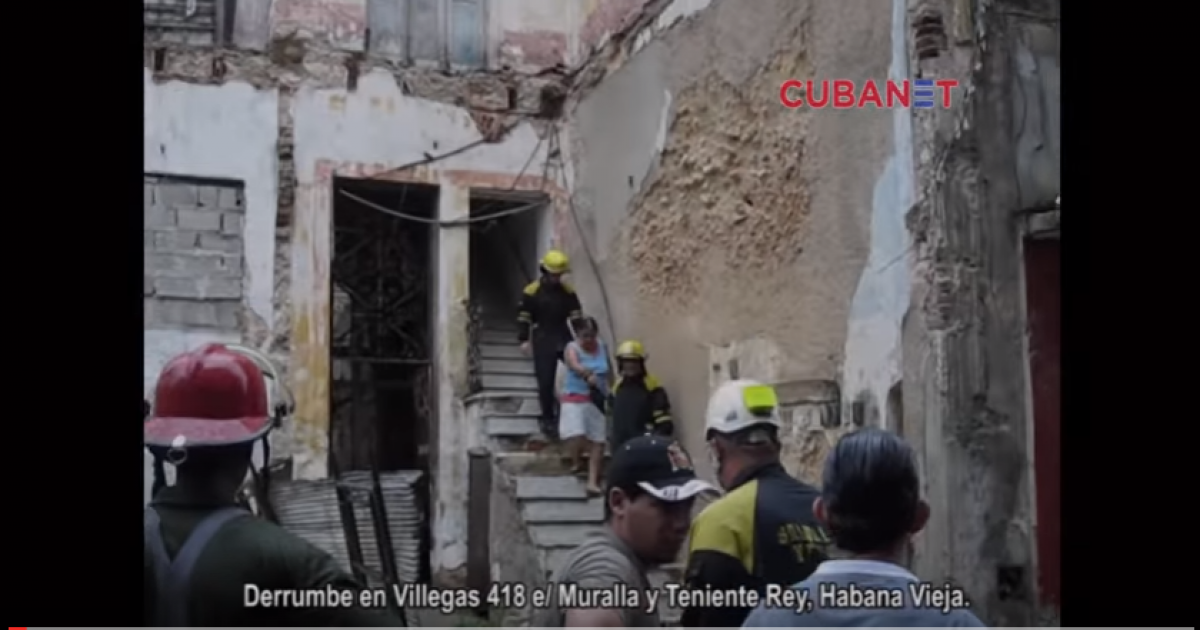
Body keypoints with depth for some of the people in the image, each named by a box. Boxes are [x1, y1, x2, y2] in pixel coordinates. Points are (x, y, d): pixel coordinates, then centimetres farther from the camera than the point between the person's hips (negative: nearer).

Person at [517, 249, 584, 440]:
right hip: (542, 340, -3)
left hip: (563, 338, 3)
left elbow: (576, 315, 5)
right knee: (545, 382, 1)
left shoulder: (567, 291, 5)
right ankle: (547, 419, 12)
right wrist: (524, 340, -11)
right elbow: (523, 317, -4)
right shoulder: (531, 292, -4)